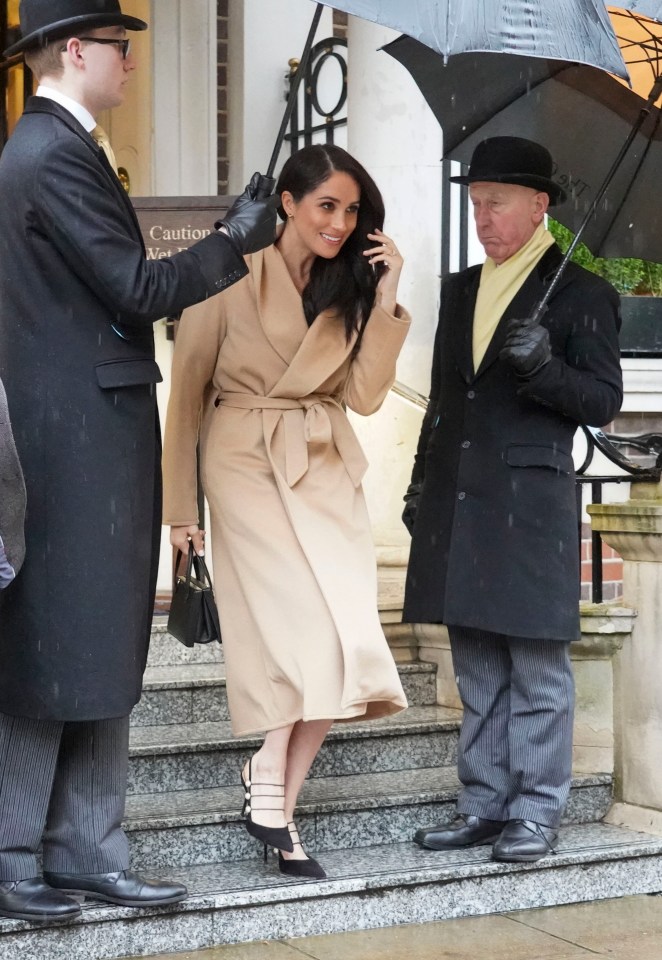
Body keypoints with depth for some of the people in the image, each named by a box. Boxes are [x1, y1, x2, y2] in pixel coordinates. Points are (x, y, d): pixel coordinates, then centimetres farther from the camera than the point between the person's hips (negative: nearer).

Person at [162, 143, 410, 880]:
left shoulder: (349, 288, 10)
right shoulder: (233, 278, -6)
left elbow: (365, 395, 1)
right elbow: (187, 393, -2)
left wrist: (383, 299, -7)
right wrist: (180, 507, -1)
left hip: (328, 472, 5)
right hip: (249, 467, -5)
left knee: (336, 644, -5)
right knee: (316, 630, -17)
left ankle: (276, 813, 4)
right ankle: (271, 782, -1)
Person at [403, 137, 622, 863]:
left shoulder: (581, 294, -2)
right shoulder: (460, 290, 16)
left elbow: (603, 401, -5)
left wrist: (544, 368, -21)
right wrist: (421, 484, 17)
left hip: (531, 504, -6)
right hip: (460, 504, 6)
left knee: (537, 669, -1)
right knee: (477, 673, 11)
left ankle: (536, 813, 6)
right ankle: (484, 805, 19)